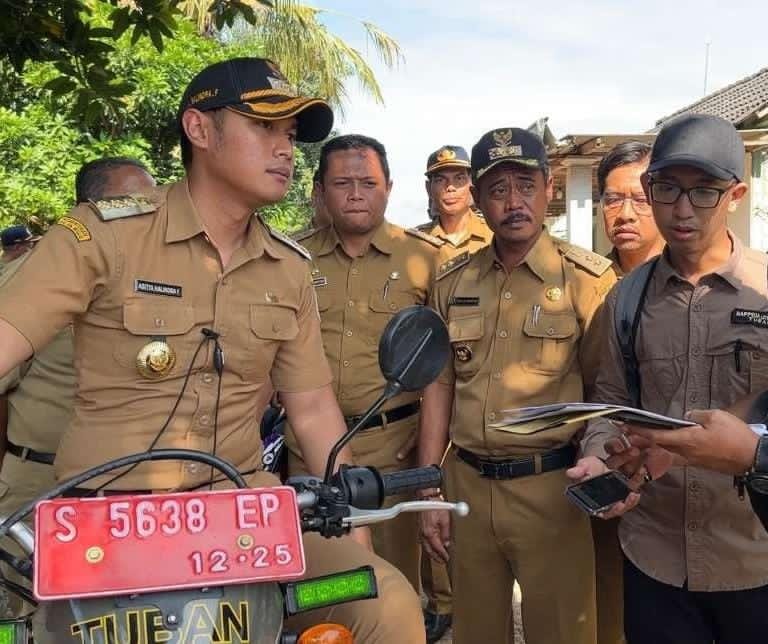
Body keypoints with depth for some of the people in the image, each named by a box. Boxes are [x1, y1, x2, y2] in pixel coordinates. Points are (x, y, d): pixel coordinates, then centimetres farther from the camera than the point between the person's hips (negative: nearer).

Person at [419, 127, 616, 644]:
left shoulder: (588, 279, -6)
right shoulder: (453, 281, 6)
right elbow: (439, 386, 7)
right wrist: (429, 494, 5)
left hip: (551, 486, -4)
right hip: (467, 484, 4)